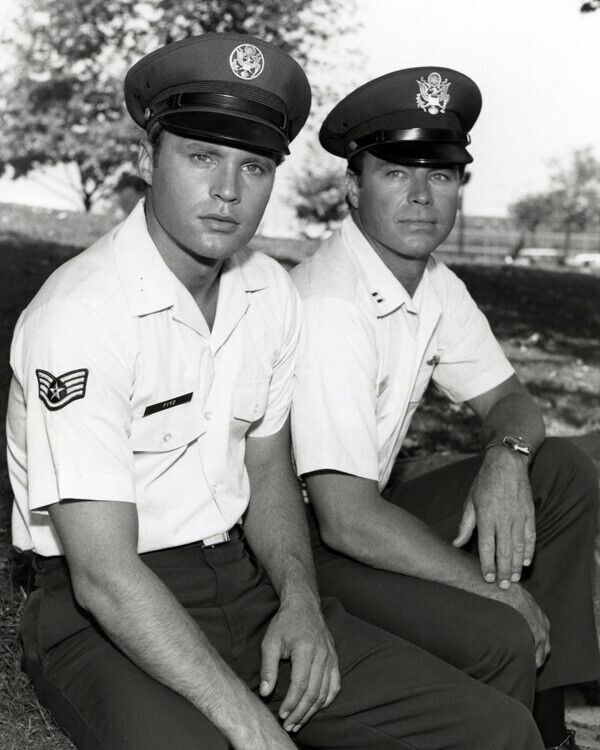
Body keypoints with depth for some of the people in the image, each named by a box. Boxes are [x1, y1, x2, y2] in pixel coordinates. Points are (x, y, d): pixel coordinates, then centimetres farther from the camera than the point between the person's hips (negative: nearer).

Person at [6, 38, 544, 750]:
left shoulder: (271, 293, 3)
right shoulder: (79, 315, -20)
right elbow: (104, 574, -24)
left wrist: (299, 599, -5)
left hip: (245, 581, 6)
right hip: (106, 617, -5)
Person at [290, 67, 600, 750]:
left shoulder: (435, 285, 3)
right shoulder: (328, 306, -24)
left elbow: (507, 399, 13)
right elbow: (345, 519, -28)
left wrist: (507, 459, -12)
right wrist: (495, 588, -18)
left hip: (362, 519, 9)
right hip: (298, 540, -9)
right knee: (495, 636, -28)